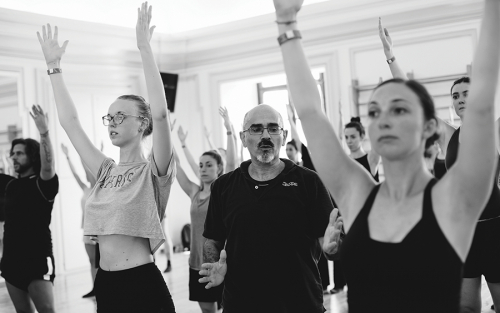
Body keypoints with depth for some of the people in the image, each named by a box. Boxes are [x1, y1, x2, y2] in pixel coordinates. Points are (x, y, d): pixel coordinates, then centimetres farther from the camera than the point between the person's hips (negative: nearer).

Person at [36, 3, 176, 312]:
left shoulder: (154, 171, -8)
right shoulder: (106, 171, 9)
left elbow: (160, 113, -23)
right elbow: (70, 121, 10)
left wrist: (145, 48, -24)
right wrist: (54, 66, 8)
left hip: (143, 285, -6)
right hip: (105, 284, 6)